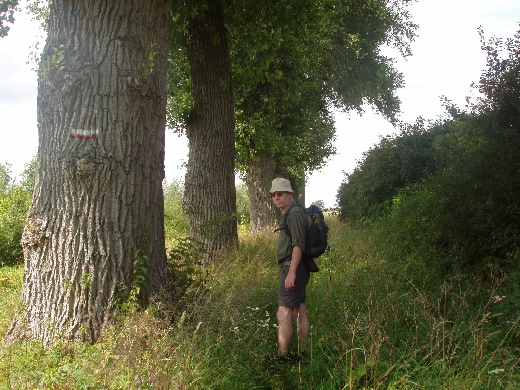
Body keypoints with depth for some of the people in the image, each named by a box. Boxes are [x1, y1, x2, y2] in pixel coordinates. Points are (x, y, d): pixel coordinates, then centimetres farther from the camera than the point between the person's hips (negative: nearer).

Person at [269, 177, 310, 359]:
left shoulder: (295, 213, -13)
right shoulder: (288, 214, 19)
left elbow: (298, 245, -21)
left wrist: (291, 273, -26)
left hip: (293, 267, -11)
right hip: (294, 268, 11)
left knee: (284, 314, -12)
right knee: (299, 309, 15)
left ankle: (282, 355, -11)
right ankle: (304, 350, 22)